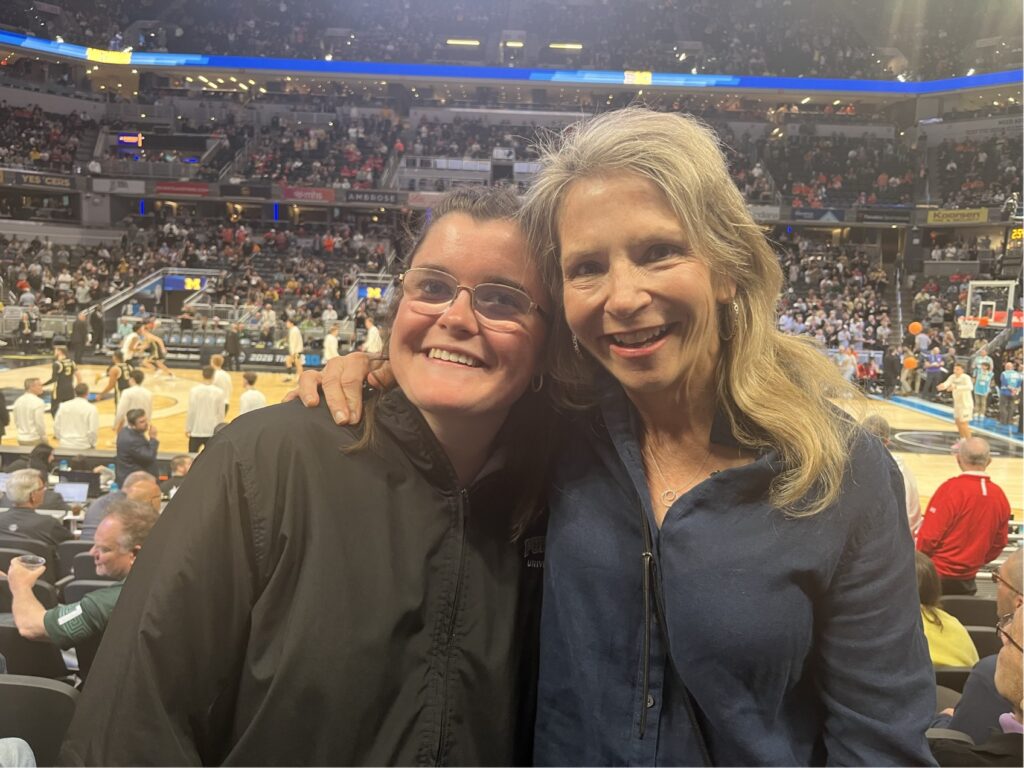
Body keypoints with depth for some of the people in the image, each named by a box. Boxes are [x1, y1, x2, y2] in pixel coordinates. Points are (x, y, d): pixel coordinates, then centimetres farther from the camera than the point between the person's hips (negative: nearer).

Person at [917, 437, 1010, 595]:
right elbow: (1000, 543, 9)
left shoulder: (951, 488, -19)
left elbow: (929, 535, -16)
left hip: (938, 575, -5)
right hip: (967, 579, 5)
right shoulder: (999, 495, -3)